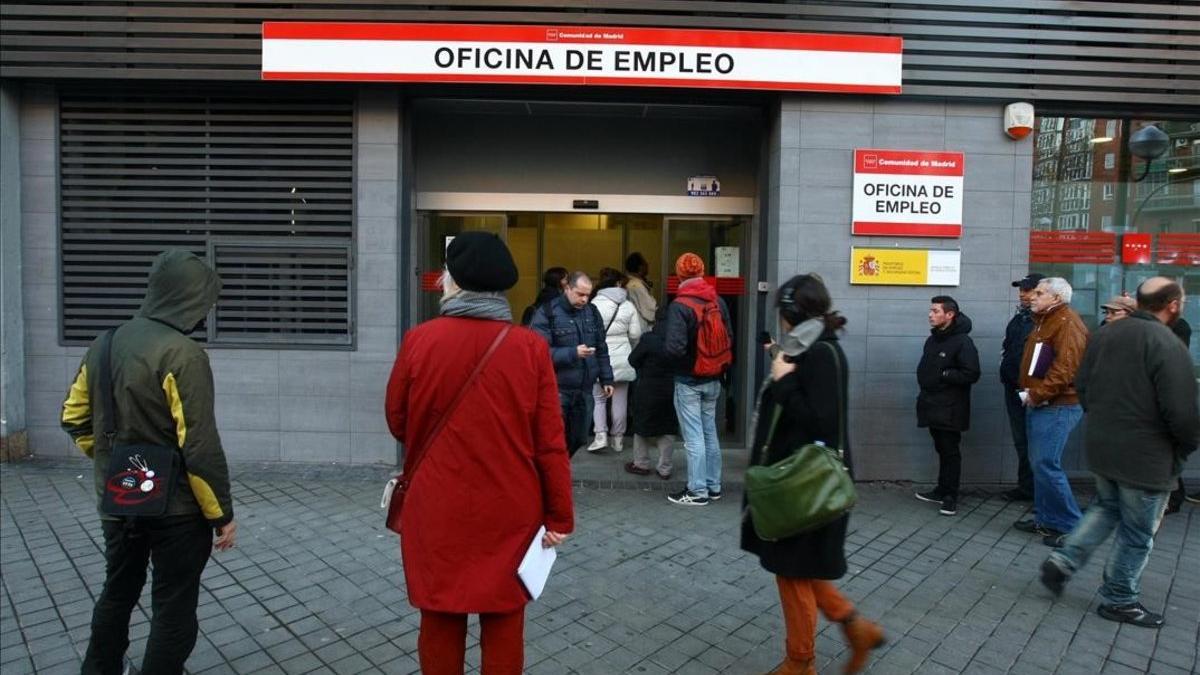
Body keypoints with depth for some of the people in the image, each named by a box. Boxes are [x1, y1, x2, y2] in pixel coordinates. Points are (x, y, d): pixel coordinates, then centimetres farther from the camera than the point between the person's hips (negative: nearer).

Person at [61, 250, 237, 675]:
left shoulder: (103, 345, 3)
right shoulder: (182, 353, -22)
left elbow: (74, 418, 14)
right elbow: (200, 447, -23)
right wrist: (222, 514, -14)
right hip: (175, 508, -8)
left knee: (117, 592, 27)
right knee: (174, 610, 8)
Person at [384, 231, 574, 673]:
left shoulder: (419, 341, -10)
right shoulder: (530, 347, -11)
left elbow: (397, 422, 2)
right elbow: (550, 441, -9)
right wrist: (559, 515, 0)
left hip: (437, 510, 1)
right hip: (509, 511, 0)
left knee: (440, 621, 16)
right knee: (503, 624, 15)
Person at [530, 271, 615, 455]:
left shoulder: (592, 312, 10)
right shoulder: (546, 313, -9)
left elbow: (601, 349, 16)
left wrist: (606, 379, 12)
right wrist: (573, 353, -25)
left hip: (584, 389, 6)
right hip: (557, 389, -5)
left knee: (578, 439, 12)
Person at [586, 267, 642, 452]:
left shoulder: (595, 304, -9)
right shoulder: (628, 305, 0)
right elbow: (636, 334, 0)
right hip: (622, 359, 2)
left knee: (599, 398, 10)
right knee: (620, 399, 11)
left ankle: (601, 435, -3)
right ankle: (618, 437, 18)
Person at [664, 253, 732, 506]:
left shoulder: (679, 306, -18)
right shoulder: (718, 302, 0)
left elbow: (675, 348, -24)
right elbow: (728, 339, 4)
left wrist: (665, 351, -3)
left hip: (688, 381, -6)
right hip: (713, 380, 6)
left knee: (694, 437, 2)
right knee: (710, 432, 16)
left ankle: (697, 491, 10)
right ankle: (714, 486, 26)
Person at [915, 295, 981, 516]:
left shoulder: (962, 341, -14)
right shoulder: (932, 339, 12)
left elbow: (971, 374, -21)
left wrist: (943, 375, -18)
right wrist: (925, 392, 9)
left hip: (950, 409, -7)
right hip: (933, 405, 8)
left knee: (950, 452, -1)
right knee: (941, 450, 15)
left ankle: (951, 497, 8)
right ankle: (942, 490, 25)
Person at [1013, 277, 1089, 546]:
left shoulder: (1067, 323, -14)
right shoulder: (1045, 321, 18)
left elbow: (1066, 367, -23)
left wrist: (1038, 394, -18)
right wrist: (1030, 392, 12)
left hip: (1057, 406, -10)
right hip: (1039, 404, 10)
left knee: (1046, 465, -10)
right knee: (1039, 463, 13)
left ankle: (1070, 525, 1)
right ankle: (1045, 519, 22)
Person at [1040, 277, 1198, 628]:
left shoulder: (1105, 334, 3)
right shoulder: (1167, 344, -20)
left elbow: (1082, 386, 10)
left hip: (1100, 446, 7)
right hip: (1146, 456, -7)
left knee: (1105, 508, 26)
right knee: (1137, 532, 9)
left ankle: (1063, 561, 16)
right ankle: (1118, 600, 22)